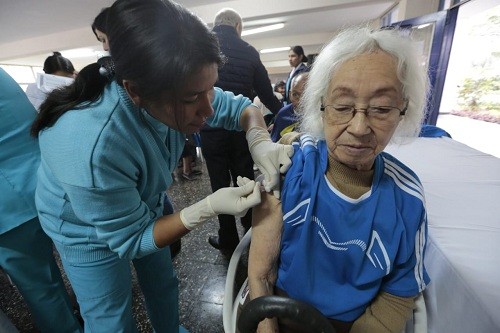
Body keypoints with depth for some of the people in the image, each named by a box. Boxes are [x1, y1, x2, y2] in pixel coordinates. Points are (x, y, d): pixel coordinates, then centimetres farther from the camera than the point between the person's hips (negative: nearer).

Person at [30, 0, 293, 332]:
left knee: (164, 285, 26)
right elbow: (131, 238, -28)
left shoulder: (176, 91, -26)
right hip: (89, 231, -5)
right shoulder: (91, 148, -43)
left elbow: (239, 106, -13)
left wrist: (260, 140, -33)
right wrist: (209, 207, -38)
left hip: (145, 206, 6)